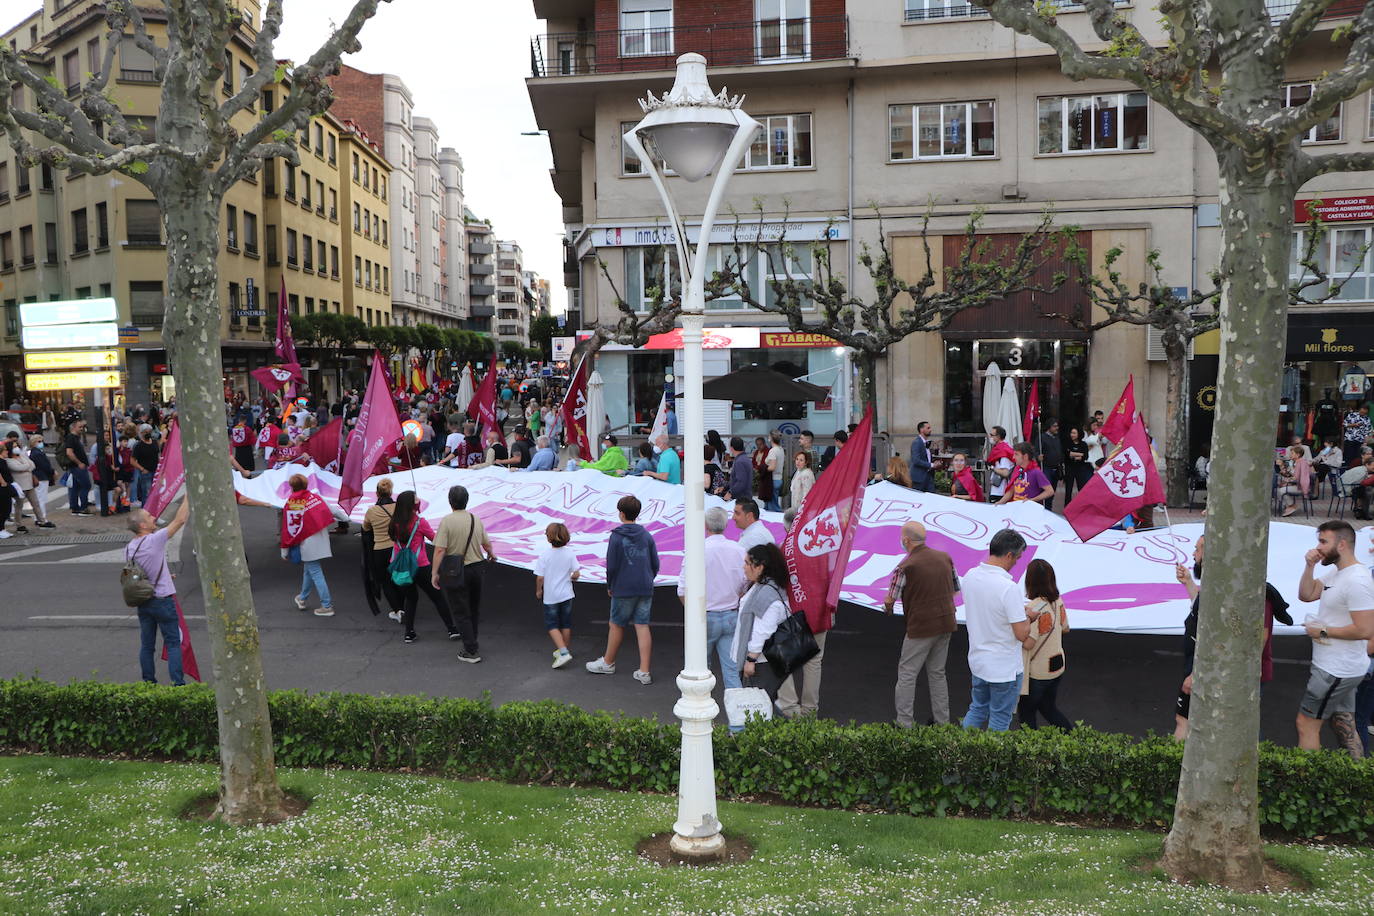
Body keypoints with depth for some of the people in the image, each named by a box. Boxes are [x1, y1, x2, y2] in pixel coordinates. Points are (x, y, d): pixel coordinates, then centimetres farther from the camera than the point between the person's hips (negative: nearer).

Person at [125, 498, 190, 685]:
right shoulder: (155, 540, -18)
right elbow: (180, 520, -17)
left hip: (142, 601, 6)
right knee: (173, 643, 1)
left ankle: (148, 682, 19)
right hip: (163, 600, -6)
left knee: (147, 644, 13)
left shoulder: (128, 548, 4)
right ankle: (178, 683, 0)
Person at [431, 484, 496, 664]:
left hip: (454, 572, -5)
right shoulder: (476, 519, 0)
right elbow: (486, 543, 12)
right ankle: (470, 639, 39)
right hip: (476, 567, 5)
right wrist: (490, 554, 34)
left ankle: (471, 651, 4)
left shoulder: (447, 521, -17)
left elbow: (440, 550, -21)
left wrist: (434, 573, -13)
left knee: (460, 611, 4)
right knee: (474, 607, 22)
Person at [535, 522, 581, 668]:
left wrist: (538, 590, 5)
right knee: (566, 624, 15)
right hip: (566, 594, 3)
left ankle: (563, 652, -9)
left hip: (550, 596, -3)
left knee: (552, 625, 5)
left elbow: (540, 577, -13)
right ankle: (565, 650, 27)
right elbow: (577, 574, -6)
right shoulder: (570, 554, -6)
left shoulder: (544, 556, -14)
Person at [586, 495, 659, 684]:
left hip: (623, 589, -4)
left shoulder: (616, 537, -10)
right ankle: (644, 672, 1)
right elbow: (655, 564, 7)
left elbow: (612, 566, -9)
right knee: (642, 626, 4)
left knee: (616, 625, 12)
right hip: (645, 589, 4)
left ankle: (608, 663, 29)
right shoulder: (647, 535, 4)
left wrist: (609, 586, 6)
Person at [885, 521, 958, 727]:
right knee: (937, 672, 18)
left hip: (920, 627, -6)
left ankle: (905, 723, 7)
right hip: (946, 623, 6)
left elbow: (890, 600, -10)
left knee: (907, 673, 5)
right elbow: (956, 588, 11)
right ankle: (942, 721, 22)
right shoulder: (945, 557, 2)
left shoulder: (905, 567, -16)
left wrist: (887, 609, 12)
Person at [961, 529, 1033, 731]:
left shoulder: (970, 576, -5)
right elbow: (1022, 634, -24)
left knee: (977, 709, 24)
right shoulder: (1008, 587, -27)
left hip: (977, 660, 7)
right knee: (1000, 720, 11)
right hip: (1004, 668, -7)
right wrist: (1028, 617, -3)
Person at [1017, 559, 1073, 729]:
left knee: (1026, 712, 11)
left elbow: (1028, 643, -28)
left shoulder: (1034, 606, -25)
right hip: (1057, 666, 7)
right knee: (1049, 708, 24)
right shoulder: (1058, 601, -3)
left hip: (1037, 672, -7)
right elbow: (1065, 628, 13)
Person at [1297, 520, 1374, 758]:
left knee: (1306, 724, -3)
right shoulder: (1336, 574, 9)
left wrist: (1323, 631, -17)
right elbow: (1306, 595, 11)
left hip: (1336, 671, -10)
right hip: (1338, 668, 10)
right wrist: (1310, 566, -3)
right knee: (1345, 728, 16)